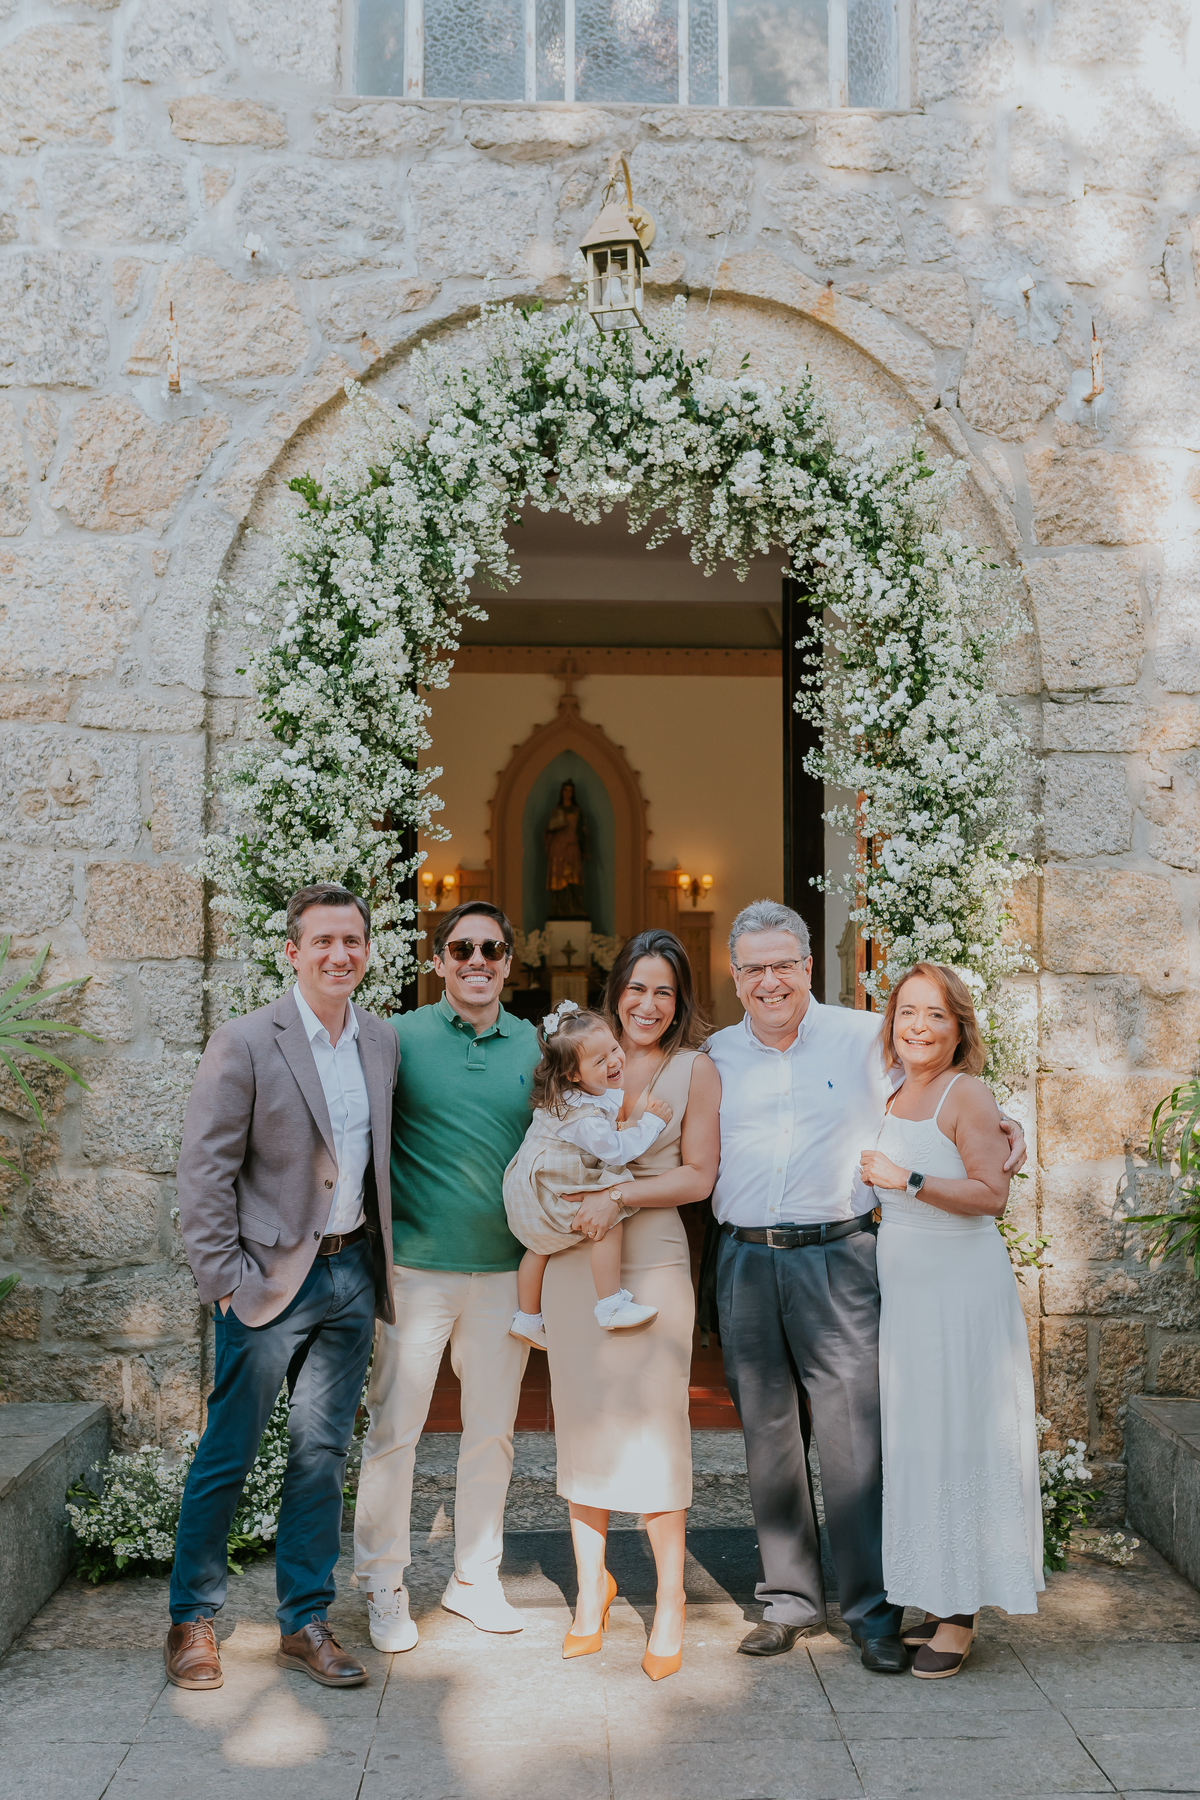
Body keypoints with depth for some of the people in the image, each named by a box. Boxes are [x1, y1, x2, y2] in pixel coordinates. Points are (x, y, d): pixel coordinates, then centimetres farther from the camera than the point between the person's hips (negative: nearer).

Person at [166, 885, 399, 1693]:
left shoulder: (383, 1042, 6)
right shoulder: (246, 1043, -10)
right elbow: (205, 1169, -9)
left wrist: (380, 1253, 9)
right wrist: (225, 1277, -12)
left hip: (353, 1273, 5)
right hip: (273, 1279, -5)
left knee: (323, 1455, 11)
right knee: (227, 1457, 4)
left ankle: (306, 1623, 23)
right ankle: (193, 1621, 21)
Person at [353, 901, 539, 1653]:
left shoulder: (535, 1046, 6)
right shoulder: (400, 1038, -2)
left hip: (504, 1268, 3)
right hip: (416, 1264, -3)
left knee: (493, 1429, 12)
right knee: (394, 1427, 1)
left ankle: (476, 1577, 27)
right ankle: (384, 1585, 18)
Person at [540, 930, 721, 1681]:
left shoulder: (695, 1069, 3)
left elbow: (698, 1176, -2)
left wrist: (620, 1194, -13)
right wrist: (564, 1201, -2)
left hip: (652, 1259, -3)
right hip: (574, 1258, 3)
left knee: (655, 1423, -3)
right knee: (583, 1421, 8)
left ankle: (671, 1601, 10)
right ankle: (592, 1584, 24)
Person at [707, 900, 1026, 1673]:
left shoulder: (866, 1038, 2)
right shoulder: (714, 1056, 10)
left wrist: (1005, 1127, -5)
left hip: (838, 1257, -3)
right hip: (746, 1262, 3)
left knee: (854, 1435, -5)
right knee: (769, 1436, 10)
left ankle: (872, 1609, 8)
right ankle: (790, 1599, 23)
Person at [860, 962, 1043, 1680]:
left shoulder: (967, 1093, -10)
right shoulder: (893, 1098, 13)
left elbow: (991, 1195, -18)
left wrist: (908, 1181, -23)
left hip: (962, 1286, -7)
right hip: (902, 1285, 8)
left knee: (957, 1441, -2)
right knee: (916, 1442, 11)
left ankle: (961, 1615, 7)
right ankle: (937, 1599, 21)